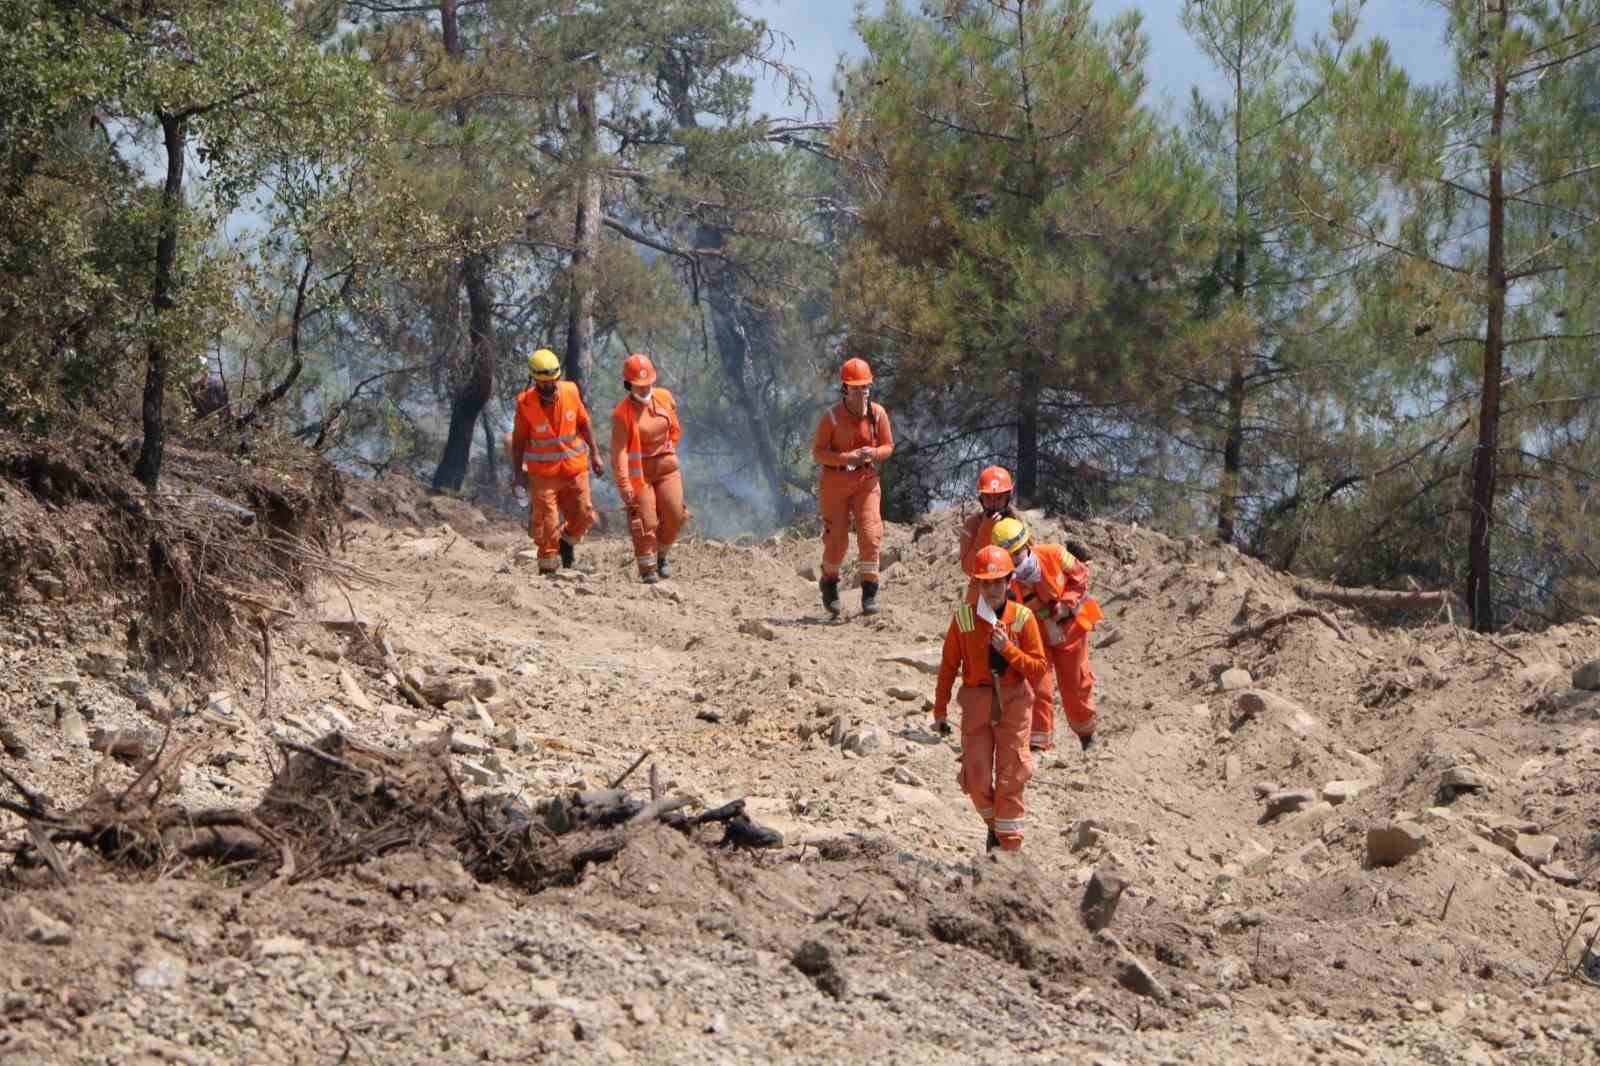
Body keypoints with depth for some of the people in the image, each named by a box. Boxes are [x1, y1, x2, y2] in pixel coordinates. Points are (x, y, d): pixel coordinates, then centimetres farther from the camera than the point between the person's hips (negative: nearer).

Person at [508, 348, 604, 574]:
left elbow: (583, 424, 8)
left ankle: (567, 542, 36)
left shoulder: (571, 392, -5)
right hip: (542, 472, -3)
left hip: (574, 468, 3)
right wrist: (516, 472, -3)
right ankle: (548, 568, 9)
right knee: (546, 523, -3)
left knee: (583, 515, 5)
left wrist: (595, 454, 10)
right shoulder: (525, 403, -13)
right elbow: (519, 439, -4)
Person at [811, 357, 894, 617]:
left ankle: (869, 592, -4)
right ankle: (829, 581, 28)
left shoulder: (877, 413, -3)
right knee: (837, 539, 2)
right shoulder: (832, 416, -11)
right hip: (836, 481, -2)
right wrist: (846, 458, -25)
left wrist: (873, 453, -18)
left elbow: (888, 446, 5)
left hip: (866, 481, 2)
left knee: (870, 534, -10)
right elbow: (817, 451, -10)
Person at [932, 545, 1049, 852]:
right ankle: (994, 825, 31)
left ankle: (1010, 844, 7)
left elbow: (1040, 670, -6)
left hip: (1014, 702, -1)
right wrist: (940, 710, 7)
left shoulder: (1022, 617, -5)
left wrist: (1007, 649, -19)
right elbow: (949, 665, 4)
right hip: (977, 702, 1)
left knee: (1010, 780, -2)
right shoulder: (964, 616, -4)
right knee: (977, 780, 2)